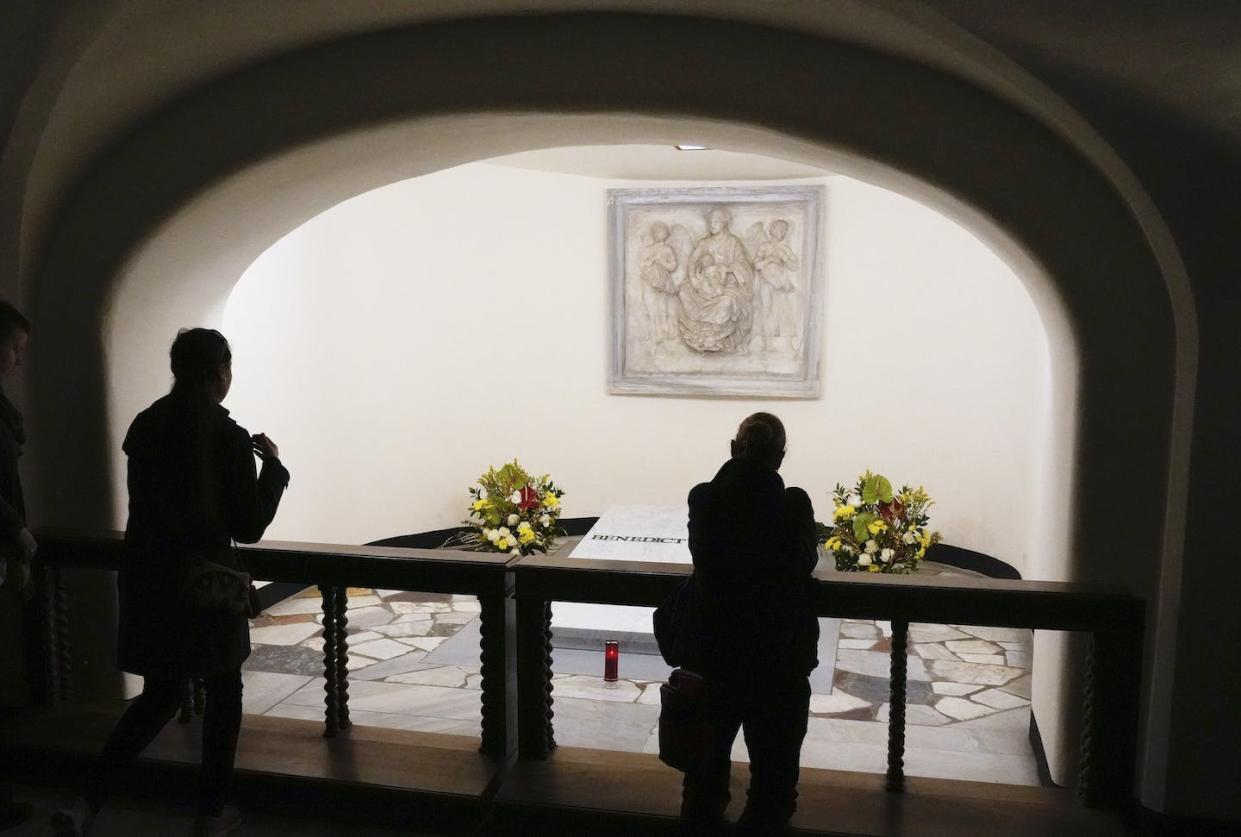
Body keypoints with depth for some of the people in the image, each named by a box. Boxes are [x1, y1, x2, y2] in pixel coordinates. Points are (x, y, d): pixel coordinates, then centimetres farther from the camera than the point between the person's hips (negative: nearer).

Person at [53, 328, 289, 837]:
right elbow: (249, 527, -10)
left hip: (147, 580, 6)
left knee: (159, 697, 19)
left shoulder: (144, 427, 1)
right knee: (223, 694, 14)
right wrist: (273, 465, 0)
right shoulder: (227, 438, -15)